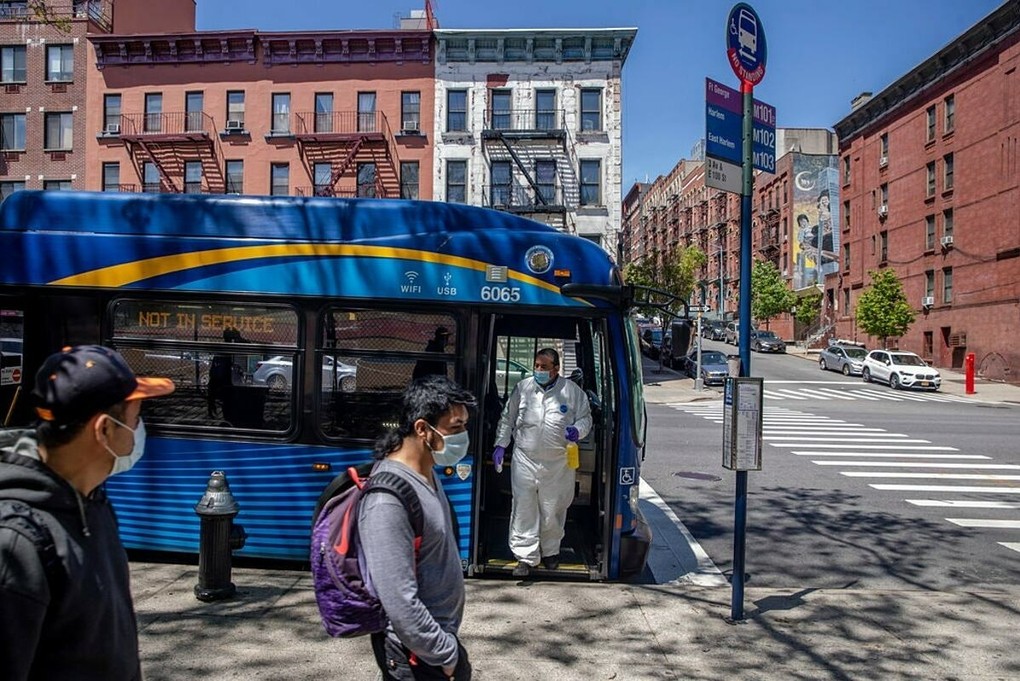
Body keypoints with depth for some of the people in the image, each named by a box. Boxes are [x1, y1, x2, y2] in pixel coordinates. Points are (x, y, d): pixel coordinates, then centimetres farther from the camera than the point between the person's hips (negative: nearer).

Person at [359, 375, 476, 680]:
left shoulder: (425, 472, 2)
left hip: (440, 632, 9)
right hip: (416, 651, -9)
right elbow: (401, 603, -29)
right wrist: (447, 654, -18)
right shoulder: (388, 499, -29)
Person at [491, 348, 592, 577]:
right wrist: (500, 445, 7)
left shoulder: (572, 391, -1)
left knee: (552, 511, 11)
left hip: (558, 463, -1)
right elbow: (507, 419, 12)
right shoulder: (522, 388, 3)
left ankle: (550, 551, 33)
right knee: (524, 510, 1)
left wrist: (577, 430, -15)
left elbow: (585, 418, 7)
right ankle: (526, 557, 11)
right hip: (525, 460, 1)